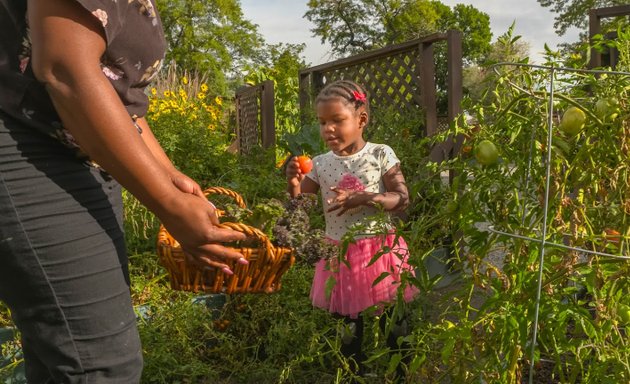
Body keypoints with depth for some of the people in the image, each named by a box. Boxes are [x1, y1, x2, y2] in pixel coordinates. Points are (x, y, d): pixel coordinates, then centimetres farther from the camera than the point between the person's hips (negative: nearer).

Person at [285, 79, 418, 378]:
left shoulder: (381, 155, -9)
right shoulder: (320, 164, -1)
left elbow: (402, 199, -11)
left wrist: (363, 199, -25)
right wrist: (293, 183, -21)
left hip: (379, 250, -3)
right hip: (340, 255, 3)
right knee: (346, 329, 18)